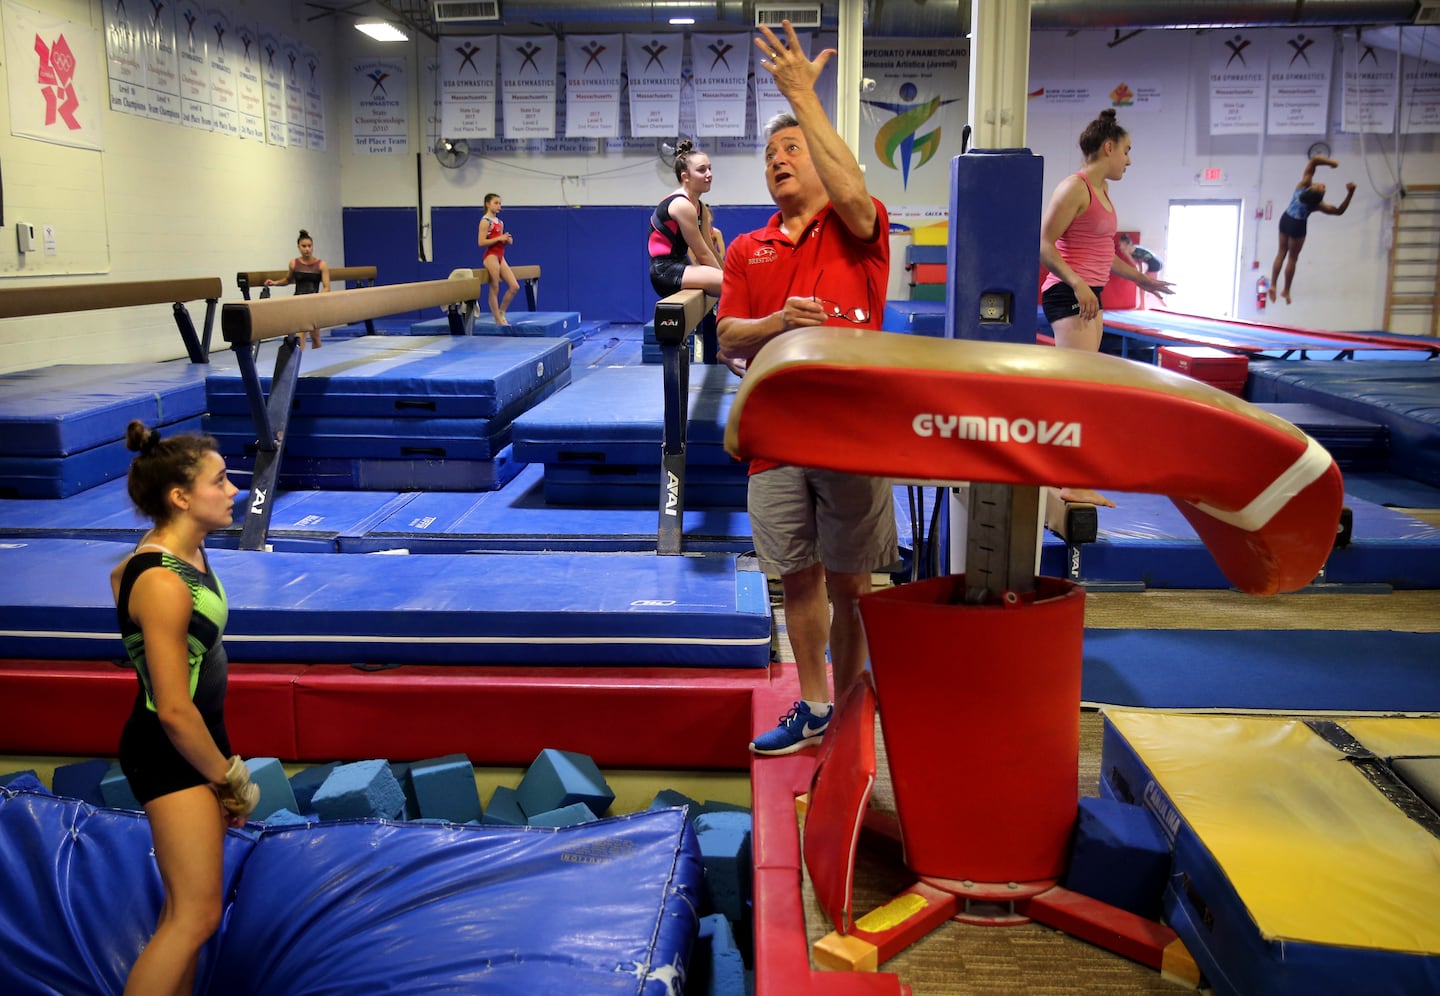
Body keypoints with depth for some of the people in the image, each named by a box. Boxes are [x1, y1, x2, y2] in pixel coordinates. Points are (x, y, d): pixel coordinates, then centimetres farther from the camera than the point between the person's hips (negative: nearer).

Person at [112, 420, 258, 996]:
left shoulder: (187, 552, 2)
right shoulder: (164, 586, -28)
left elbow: (119, 576, 25)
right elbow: (174, 712, -26)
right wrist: (227, 777, -13)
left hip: (196, 739, 10)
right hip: (171, 754, -10)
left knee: (186, 906, 19)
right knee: (196, 916, -4)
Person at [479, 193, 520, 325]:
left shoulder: (500, 222, 15)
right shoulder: (485, 221, -8)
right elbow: (481, 242, -15)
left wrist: (507, 240, 2)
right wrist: (499, 238, -18)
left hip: (500, 257, 8)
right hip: (491, 256, -8)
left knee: (514, 286, 3)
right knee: (495, 289, -3)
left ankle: (501, 313, 17)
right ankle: (498, 319, 4)